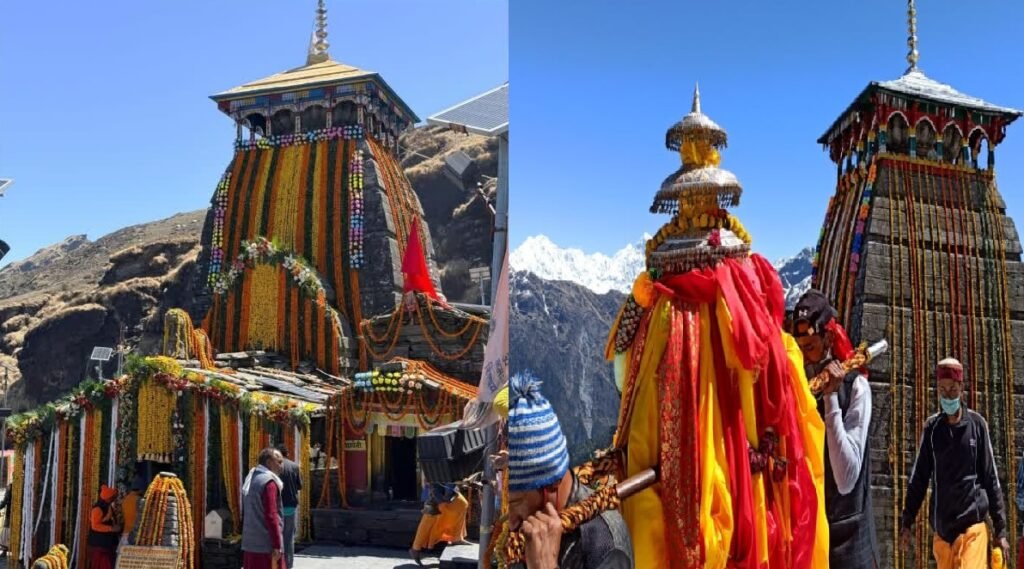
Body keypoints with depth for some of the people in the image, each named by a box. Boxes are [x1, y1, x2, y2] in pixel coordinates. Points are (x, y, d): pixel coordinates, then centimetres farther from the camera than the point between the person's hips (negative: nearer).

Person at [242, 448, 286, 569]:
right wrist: (277, 545, -18)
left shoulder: (250, 480, 15)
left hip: (249, 544, 9)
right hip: (266, 546, -9)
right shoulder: (269, 482, -14)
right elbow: (271, 516, -19)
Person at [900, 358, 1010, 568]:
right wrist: (907, 521, 3)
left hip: (972, 524, -2)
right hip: (941, 526, 2)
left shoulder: (977, 424, 0)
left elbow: (991, 477, 3)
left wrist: (1000, 528, 3)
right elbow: (919, 477, 8)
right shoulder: (932, 427, 4)